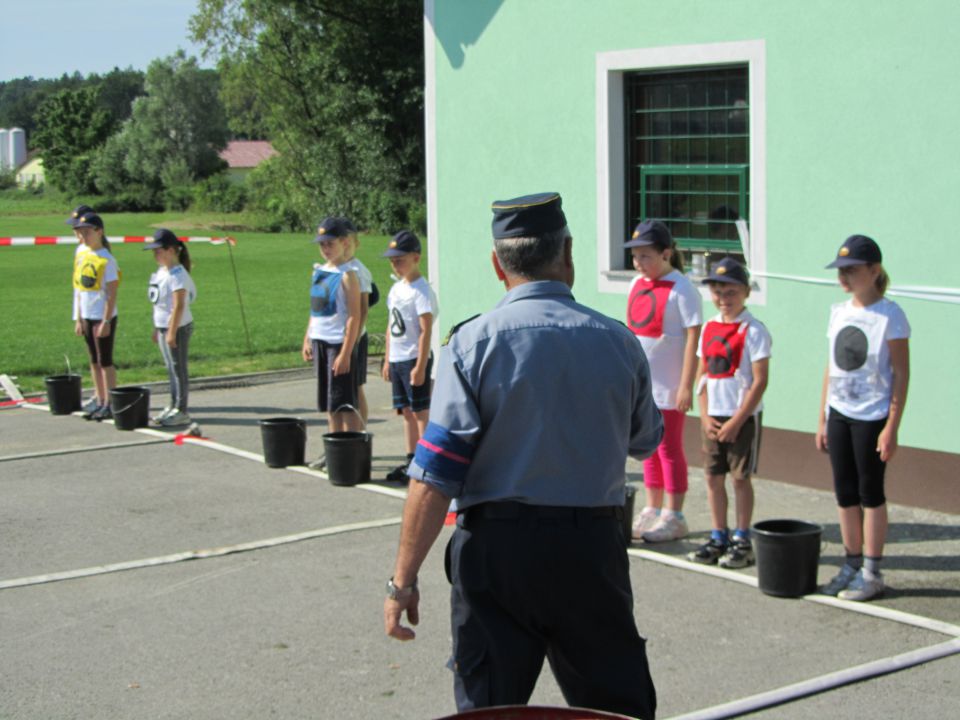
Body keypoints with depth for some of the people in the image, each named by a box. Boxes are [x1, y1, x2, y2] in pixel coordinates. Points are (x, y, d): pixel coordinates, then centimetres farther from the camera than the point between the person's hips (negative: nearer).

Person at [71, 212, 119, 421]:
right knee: (94, 361, 13)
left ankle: (109, 404, 5)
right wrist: (78, 319, 11)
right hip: (87, 317, 7)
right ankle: (100, 400, 21)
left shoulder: (106, 259, -14)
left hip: (103, 317, -7)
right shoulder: (81, 255, 7)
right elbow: (79, 288, 12)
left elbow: (112, 294, -15)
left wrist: (106, 322, -17)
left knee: (105, 361, -1)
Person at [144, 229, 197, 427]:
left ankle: (181, 411, 4)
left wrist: (172, 332, -24)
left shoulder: (177, 274, -19)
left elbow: (179, 306, -23)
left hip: (177, 328, -9)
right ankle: (173, 407, 25)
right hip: (163, 326, 9)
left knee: (179, 369, -2)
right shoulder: (162, 272, 11)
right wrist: (157, 328, 19)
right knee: (171, 369, 16)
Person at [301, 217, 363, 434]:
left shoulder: (347, 275, -11)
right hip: (319, 342, 7)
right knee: (330, 406, 11)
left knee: (344, 404, -6)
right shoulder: (318, 271, 12)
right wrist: (307, 340, 14)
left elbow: (354, 317, -15)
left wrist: (346, 353, -19)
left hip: (339, 343, -7)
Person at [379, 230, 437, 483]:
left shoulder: (421, 291, -14)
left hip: (414, 360, -8)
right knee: (406, 411, 12)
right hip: (397, 359, 8)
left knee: (421, 412, -4)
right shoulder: (396, 288, 13)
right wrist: (388, 360, 17)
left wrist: (420, 366, -21)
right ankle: (412, 460, 19)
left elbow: (426, 331, -18)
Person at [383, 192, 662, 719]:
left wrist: (403, 579, -8)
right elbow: (645, 441, 18)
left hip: (496, 544, -2)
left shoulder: (474, 343, -8)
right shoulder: (619, 343, 1)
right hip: (594, 544, 2)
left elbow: (434, 477, -13)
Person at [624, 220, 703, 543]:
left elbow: (693, 338, -16)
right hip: (640, 383, 7)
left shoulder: (681, 289, -14)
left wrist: (686, 386, -19)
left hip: (668, 386, -7)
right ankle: (652, 510, 26)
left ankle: (674, 516, 11)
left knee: (669, 449, 1)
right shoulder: (637, 284, 9)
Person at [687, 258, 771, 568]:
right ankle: (718, 537, 20)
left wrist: (737, 420, -15)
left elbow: (760, 380, -13)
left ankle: (742, 541, 11)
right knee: (713, 475, 9)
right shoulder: (710, 328, 8)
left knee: (740, 477, 1)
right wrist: (705, 415, 1)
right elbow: (702, 373, 11)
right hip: (714, 416, 6)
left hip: (742, 417, -6)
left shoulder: (753, 331, -10)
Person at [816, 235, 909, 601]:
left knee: (870, 492, 1)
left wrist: (891, 427, -15)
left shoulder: (889, 315, -10)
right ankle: (852, 565, 22)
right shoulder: (838, 312, 8)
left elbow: (901, 373, -11)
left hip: (872, 416, -6)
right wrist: (822, 420, 12)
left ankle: (871, 573, 9)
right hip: (839, 414, 6)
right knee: (845, 493, 11)